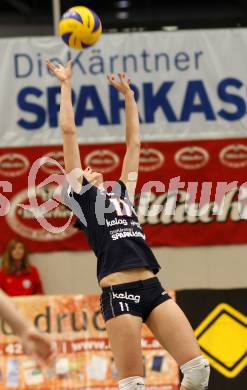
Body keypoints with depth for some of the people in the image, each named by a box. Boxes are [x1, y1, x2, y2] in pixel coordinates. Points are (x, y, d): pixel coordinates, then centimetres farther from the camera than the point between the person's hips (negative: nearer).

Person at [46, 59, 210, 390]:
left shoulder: (122, 191, 27)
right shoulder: (79, 193, 13)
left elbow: (134, 142, 33)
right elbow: (69, 132, 12)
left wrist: (128, 95, 37)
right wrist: (66, 85, 18)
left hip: (152, 288, 6)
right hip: (118, 293, -5)